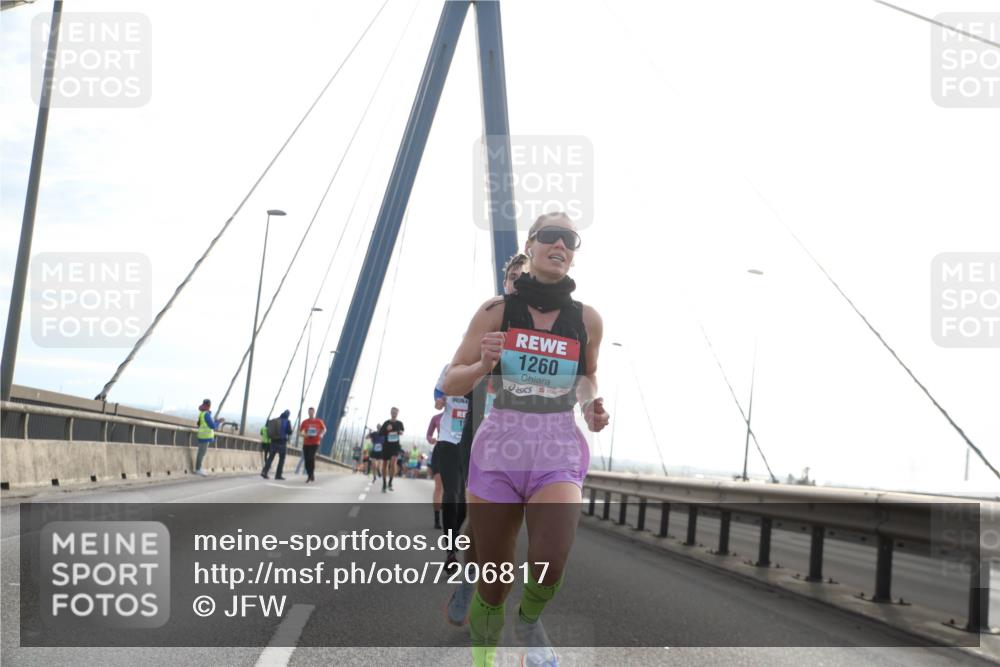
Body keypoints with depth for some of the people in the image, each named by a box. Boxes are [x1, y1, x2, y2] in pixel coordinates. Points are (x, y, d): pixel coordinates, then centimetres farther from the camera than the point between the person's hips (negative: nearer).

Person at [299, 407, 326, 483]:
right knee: (306, 459, 0)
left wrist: (321, 434, -4)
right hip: (306, 443, 2)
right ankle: (309, 475, 14)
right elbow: (300, 431, 8)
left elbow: (324, 429, 16)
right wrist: (304, 435, -14)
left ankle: (312, 473, -1)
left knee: (311, 457, -19)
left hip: (315, 443, -2)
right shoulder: (305, 422, 5)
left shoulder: (319, 421, 4)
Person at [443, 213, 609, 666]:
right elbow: (451, 383, 1)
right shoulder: (496, 312, -3)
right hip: (499, 449, 0)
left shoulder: (587, 320, 1)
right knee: (492, 585, 5)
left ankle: (529, 620, 11)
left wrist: (590, 404, -1)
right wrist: (483, 365, -20)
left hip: (558, 453, 0)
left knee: (549, 564, -24)